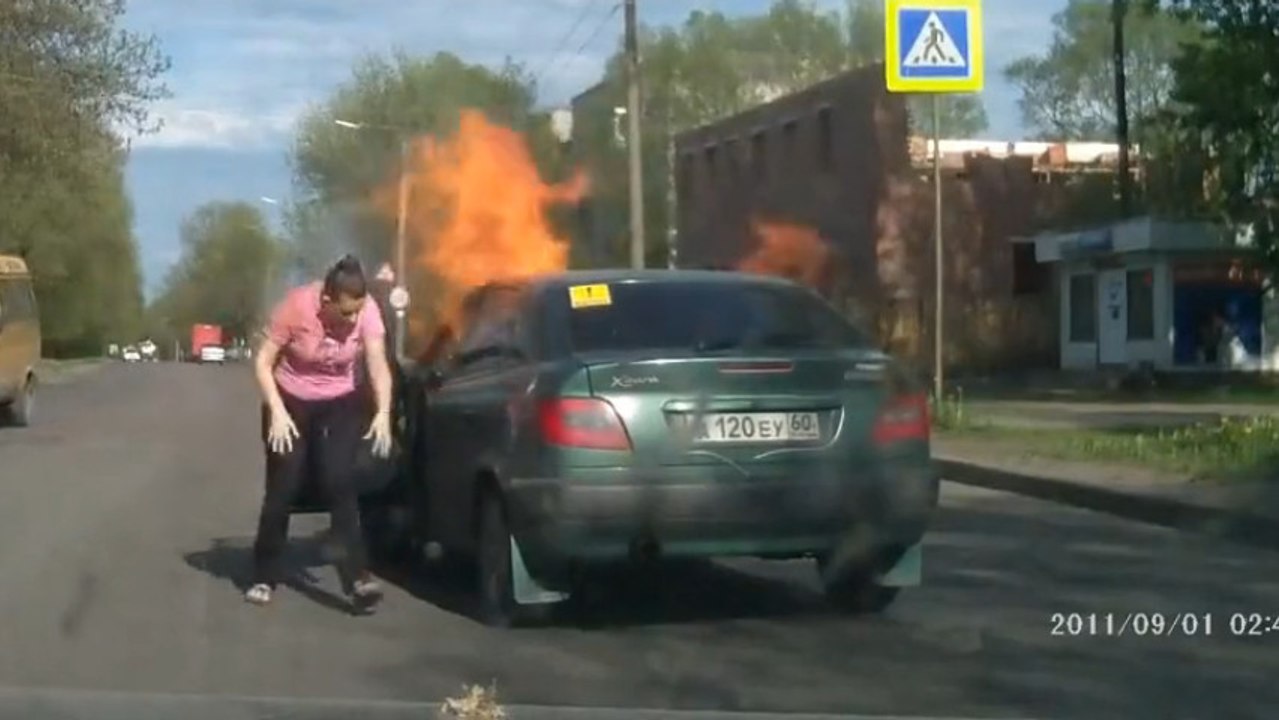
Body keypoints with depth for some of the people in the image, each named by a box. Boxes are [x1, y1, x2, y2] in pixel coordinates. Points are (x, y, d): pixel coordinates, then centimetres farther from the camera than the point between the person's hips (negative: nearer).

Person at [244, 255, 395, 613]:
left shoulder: (368, 311, -20)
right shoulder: (296, 306, -26)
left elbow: (378, 366, -23)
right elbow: (263, 362, -18)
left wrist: (383, 413, -37)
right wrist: (277, 411, -26)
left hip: (339, 405, 1)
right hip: (291, 403, -1)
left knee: (340, 484, -13)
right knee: (282, 490, -1)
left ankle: (357, 577, -17)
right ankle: (264, 577, 14)